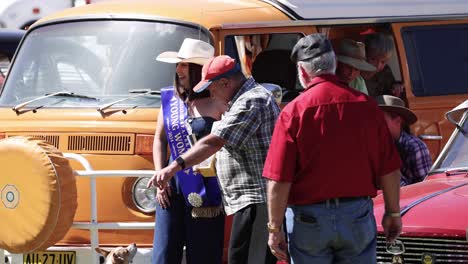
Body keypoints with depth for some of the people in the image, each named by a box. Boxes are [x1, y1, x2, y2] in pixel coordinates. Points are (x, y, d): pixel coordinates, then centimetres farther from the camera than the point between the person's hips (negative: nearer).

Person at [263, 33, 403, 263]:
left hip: (308, 218, -2)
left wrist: (275, 229, -3)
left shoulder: (293, 112, -9)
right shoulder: (366, 105, -2)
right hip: (358, 215, 2)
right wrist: (393, 213, 14)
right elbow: (389, 169, 2)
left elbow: (278, 182, -11)